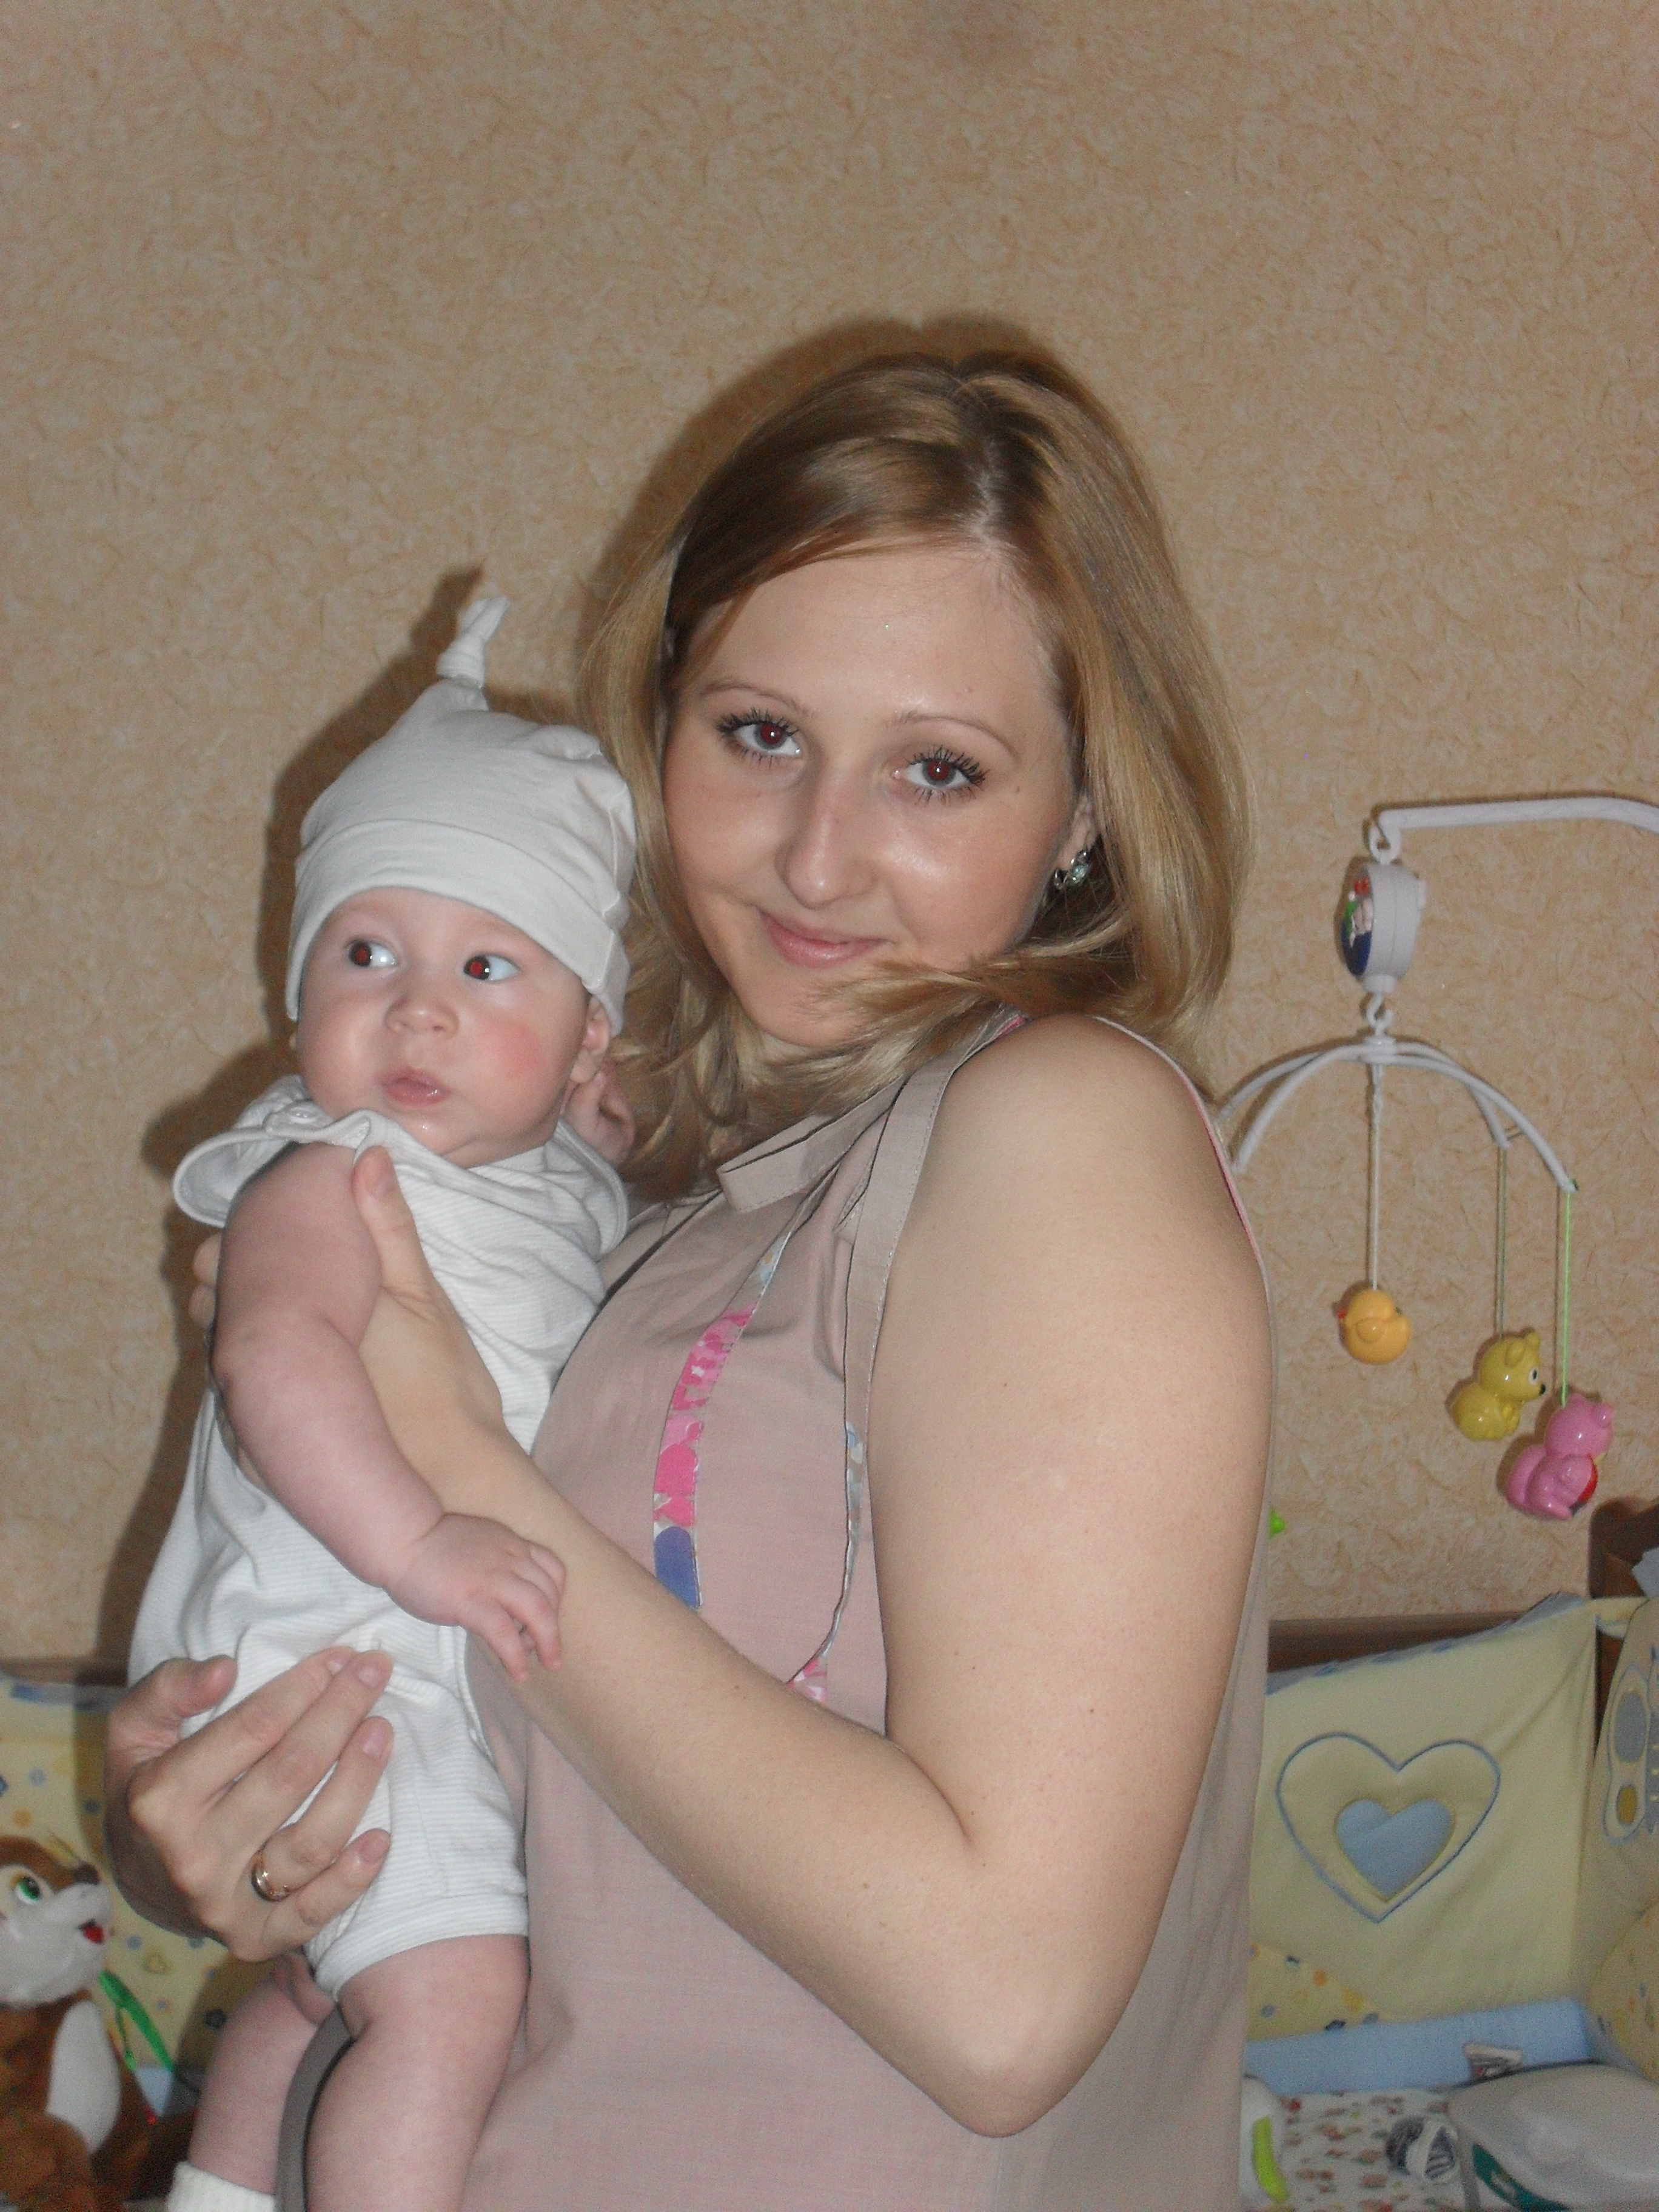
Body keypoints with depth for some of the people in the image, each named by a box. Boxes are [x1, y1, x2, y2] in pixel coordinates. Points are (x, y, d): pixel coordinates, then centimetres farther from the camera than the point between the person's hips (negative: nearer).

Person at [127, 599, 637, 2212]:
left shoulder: (569, 1188, 7)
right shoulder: (327, 1180, -18)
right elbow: (276, 1355, -36)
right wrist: (414, 1542, -43)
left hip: (470, 1672, 9)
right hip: (332, 1668, -9)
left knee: (343, 1975, 25)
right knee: (453, 1992, -19)